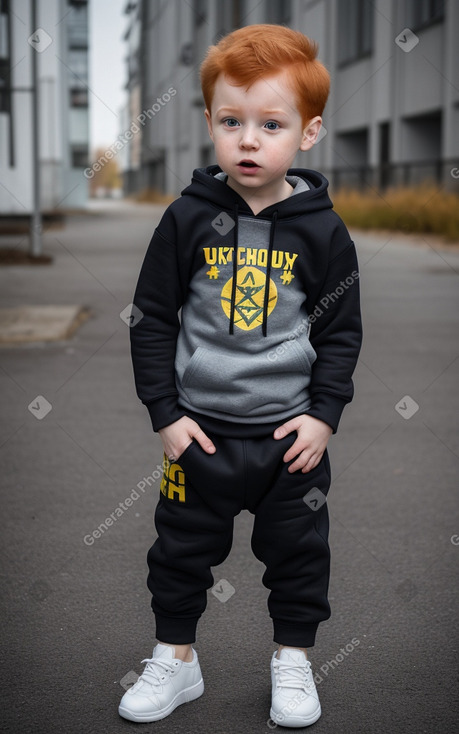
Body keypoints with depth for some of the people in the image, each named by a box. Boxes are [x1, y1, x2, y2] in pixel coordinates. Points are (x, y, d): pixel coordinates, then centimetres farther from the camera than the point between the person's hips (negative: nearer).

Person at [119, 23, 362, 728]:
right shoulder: (187, 219, -6)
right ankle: (176, 658, 32)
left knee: (298, 550, 13)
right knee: (183, 548, 12)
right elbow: (151, 319, -2)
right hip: (199, 430, 0)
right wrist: (165, 411, -6)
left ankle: (293, 658, 33)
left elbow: (342, 330, 1)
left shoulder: (322, 230, -6)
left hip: (292, 432, 0)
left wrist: (324, 413, -7)